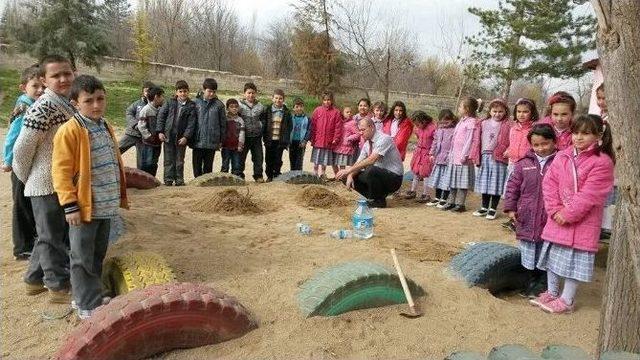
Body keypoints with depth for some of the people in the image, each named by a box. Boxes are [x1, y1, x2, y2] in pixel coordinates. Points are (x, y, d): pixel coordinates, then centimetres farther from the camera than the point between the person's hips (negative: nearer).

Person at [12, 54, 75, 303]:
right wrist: (27, 178, -4)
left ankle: (34, 279, 35)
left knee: (50, 235, 20)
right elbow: (22, 148, -18)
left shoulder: (68, 103, 8)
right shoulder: (44, 107, -19)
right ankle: (59, 286, 18)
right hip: (47, 184, -8)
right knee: (52, 237, 5)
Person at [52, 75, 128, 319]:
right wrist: (70, 205, -19)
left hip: (106, 206, 8)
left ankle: (85, 296, 33)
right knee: (83, 259, 3)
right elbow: (61, 171, -15)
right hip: (84, 207, -8)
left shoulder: (106, 128, 12)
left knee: (98, 255, 18)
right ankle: (88, 306, 14)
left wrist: (120, 196, 19)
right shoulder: (69, 131, -13)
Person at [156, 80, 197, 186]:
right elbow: (161, 115, 5)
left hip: (181, 138, -1)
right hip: (168, 136, 1)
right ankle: (168, 179, 11)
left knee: (180, 160, 8)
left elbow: (191, 123, -4)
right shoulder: (170, 102, 4)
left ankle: (179, 180, 17)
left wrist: (186, 137, -13)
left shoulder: (191, 106, 0)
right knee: (169, 159, 4)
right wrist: (160, 131, -3)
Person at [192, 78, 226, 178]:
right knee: (197, 166, 6)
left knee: (208, 166, 10)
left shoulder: (219, 105, 1)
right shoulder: (196, 102, 1)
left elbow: (223, 123, 5)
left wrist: (221, 140, 4)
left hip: (212, 142, 0)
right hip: (198, 141, 0)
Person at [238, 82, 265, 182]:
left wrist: (261, 131, 7)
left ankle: (258, 175, 18)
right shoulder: (240, 105, -4)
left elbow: (263, 120, 16)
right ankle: (240, 176, 17)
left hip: (256, 136, 2)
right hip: (244, 136, -2)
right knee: (241, 157, 6)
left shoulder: (260, 106, 3)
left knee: (258, 157, 7)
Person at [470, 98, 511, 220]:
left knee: (496, 184, 1)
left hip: (498, 158, -4)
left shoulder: (507, 125, -1)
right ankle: (484, 207, 23)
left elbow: (507, 143, -6)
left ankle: (493, 209, 12)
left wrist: (504, 153, -18)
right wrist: (475, 155, 2)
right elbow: (478, 140, 8)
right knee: (484, 183, 11)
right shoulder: (484, 123, 10)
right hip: (484, 156, 4)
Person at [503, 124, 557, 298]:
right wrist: (510, 208, 1)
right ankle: (534, 278, 33)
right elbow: (513, 186, 5)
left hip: (550, 218, -2)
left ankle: (543, 283, 25)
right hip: (527, 218, 3)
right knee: (529, 251, 15)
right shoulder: (524, 163, 2)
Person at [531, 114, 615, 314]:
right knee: (552, 254, 15)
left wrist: (568, 214, -18)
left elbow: (589, 195, -18)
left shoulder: (602, 162, -13)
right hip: (557, 218, 6)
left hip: (583, 222, -5)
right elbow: (549, 183, 0)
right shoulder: (562, 157, 3)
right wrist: (554, 209, -10)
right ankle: (551, 292, 32)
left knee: (576, 259, 4)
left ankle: (567, 300, 18)